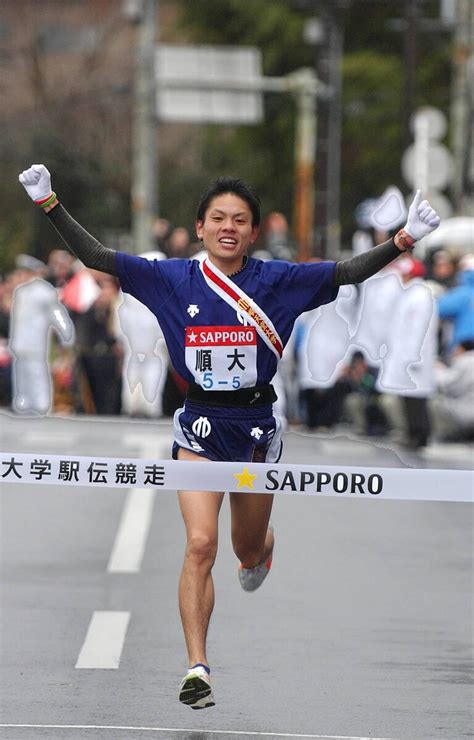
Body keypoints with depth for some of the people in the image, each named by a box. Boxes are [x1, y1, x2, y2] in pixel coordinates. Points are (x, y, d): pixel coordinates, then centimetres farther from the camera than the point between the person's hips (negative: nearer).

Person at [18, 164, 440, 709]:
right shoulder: (173, 279, -3)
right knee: (200, 543, -17)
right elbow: (95, 257, -5)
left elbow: (349, 272, -11)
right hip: (200, 424, -1)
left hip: (256, 424, 1)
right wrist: (49, 204, -14)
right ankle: (197, 668, -15)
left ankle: (258, 554, 58)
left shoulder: (277, 281, -5)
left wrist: (403, 241, -25)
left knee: (249, 548, 17)